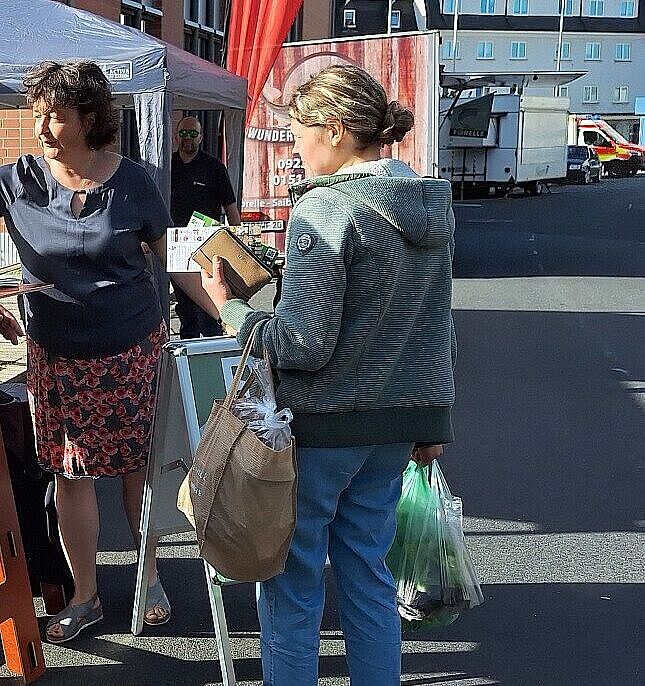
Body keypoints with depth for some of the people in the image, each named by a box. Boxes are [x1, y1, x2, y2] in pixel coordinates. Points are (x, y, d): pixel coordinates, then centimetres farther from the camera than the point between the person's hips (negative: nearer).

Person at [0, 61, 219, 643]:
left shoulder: (131, 182, -6)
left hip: (132, 348, -1)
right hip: (56, 354, 1)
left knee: (135, 463, 10)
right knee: (71, 472, 5)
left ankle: (150, 576, 30)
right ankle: (85, 597, 22)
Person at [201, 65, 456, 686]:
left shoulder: (323, 209, -18)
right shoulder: (433, 204, 7)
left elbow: (305, 345, -21)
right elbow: (437, 327, 12)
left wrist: (230, 307, -6)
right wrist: (431, 422, 20)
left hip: (320, 425, -7)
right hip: (396, 425, 8)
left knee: (291, 584, 8)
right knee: (368, 576, 18)